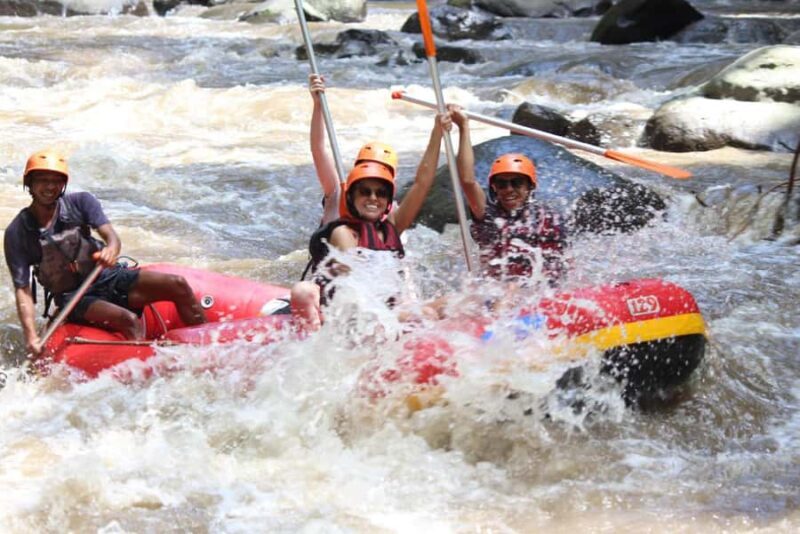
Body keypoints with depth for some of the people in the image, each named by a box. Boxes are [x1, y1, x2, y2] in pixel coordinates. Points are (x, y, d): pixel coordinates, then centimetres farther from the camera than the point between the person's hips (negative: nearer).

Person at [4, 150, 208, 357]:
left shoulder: (80, 203, -1)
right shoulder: (17, 234, -9)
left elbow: (111, 235, -14)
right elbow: (22, 290, -12)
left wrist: (111, 250, -41)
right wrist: (31, 337, -27)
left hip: (107, 278, 4)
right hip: (74, 300, -4)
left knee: (178, 286, -12)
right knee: (129, 321, -32)